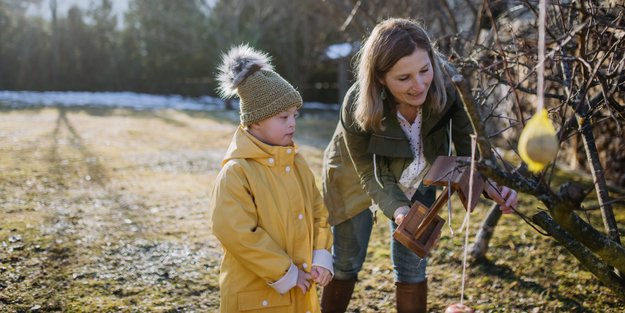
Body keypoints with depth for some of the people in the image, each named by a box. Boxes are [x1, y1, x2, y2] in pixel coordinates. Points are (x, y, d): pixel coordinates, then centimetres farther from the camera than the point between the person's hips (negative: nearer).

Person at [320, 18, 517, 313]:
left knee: (412, 266, 4)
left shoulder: (448, 87, -32)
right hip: (355, 178, -2)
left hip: (415, 180, 2)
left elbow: (470, 146, -23)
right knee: (346, 263, 12)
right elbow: (371, 176, -25)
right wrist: (397, 209, -43)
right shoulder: (357, 107, -37)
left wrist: (493, 184, -43)